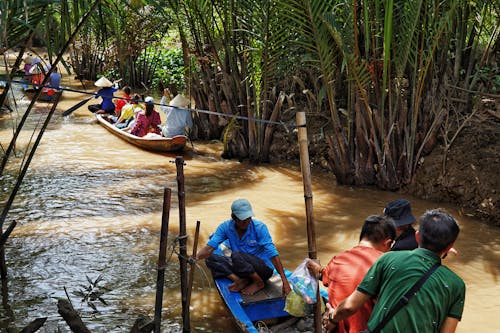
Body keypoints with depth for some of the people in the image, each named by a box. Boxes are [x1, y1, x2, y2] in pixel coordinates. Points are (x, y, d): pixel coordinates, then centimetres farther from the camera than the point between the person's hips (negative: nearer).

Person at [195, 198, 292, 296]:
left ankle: (259, 283, -12)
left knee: (236, 255, -32)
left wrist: (284, 281, -26)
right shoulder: (225, 227, -9)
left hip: (264, 268, -5)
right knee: (210, 258, -12)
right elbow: (210, 247, -15)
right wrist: (195, 258, -36)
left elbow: (273, 255, -21)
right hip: (243, 267, 5)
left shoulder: (259, 227, -19)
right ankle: (241, 280, -21)